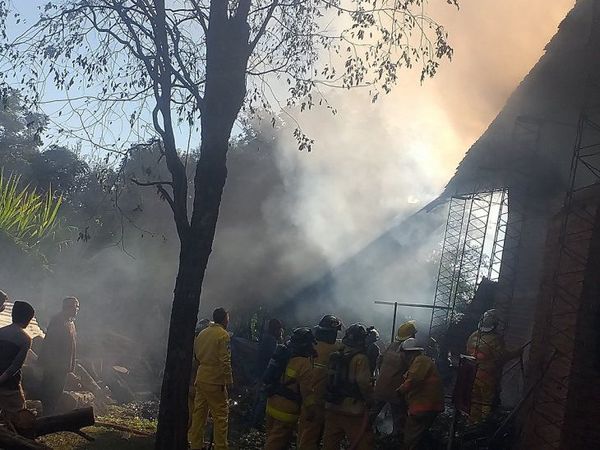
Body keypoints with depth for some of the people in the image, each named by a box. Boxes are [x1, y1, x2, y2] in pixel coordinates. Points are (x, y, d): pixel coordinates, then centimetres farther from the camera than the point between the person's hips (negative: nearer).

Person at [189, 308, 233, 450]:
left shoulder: (202, 333, 11)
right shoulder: (223, 335, -11)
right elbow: (225, 361, -15)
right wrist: (228, 380, -11)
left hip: (201, 379, 8)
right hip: (215, 381, -7)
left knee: (199, 413, 12)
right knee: (221, 415, -2)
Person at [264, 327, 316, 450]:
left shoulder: (285, 354, 5)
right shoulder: (304, 364, -20)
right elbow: (307, 390, -19)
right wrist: (310, 408, -10)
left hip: (273, 404, 8)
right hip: (286, 411, -8)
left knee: (273, 437, 20)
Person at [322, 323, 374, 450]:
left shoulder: (335, 357, 7)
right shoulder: (360, 359, -12)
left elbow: (330, 380, 11)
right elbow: (364, 383, -20)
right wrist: (371, 401, -7)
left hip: (331, 408, 7)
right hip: (353, 411, -6)